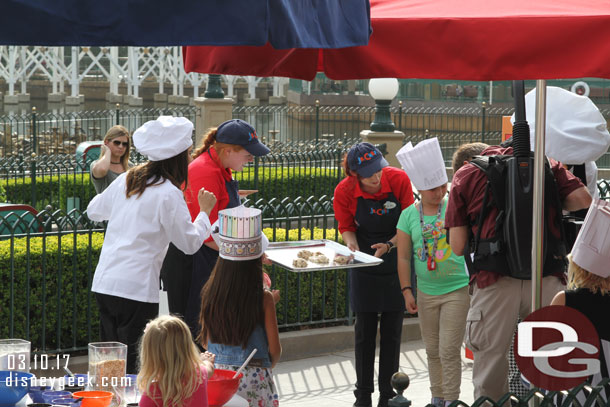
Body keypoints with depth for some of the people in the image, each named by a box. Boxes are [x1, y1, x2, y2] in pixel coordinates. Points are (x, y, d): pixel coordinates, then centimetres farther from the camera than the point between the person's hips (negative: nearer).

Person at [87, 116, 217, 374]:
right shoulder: (169, 194, -11)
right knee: (134, 364, -1)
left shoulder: (126, 179, 9)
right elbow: (190, 243, -3)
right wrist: (205, 211, 11)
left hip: (103, 282, 7)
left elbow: (94, 211, 23)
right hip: (136, 288, -7)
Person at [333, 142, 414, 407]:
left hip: (396, 264, 0)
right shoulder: (344, 192, -15)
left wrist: (389, 245, -23)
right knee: (364, 330, 5)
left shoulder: (398, 179, -18)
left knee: (392, 331, 4)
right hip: (364, 266, 1)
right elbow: (347, 228, 1)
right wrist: (351, 244, -21)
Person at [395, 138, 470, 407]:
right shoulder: (409, 215, 0)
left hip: (457, 290, -3)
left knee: (449, 351, -5)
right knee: (432, 351, 14)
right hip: (426, 292, 3)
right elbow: (403, 256, 2)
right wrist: (406, 291, -1)